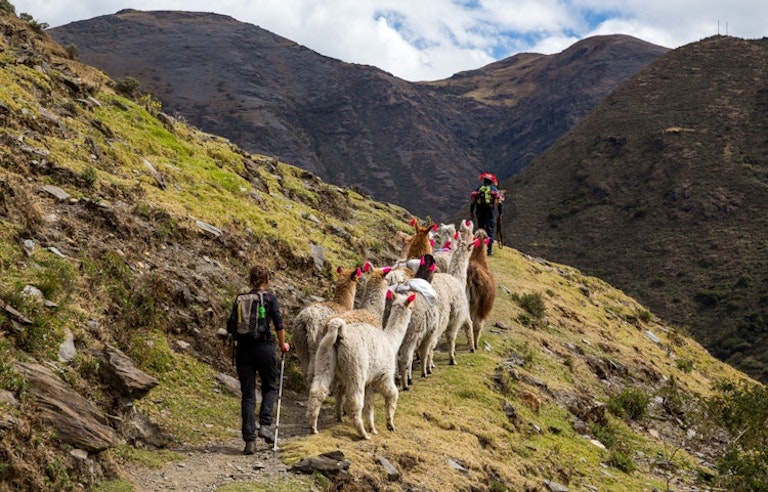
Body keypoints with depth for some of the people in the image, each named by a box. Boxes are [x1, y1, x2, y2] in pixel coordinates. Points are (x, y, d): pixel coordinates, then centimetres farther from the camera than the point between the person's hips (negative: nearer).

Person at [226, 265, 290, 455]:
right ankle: (265, 424, -3)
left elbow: (230, 327, 7)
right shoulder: (270, 298, -1)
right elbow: (278, 324, -6)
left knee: (247, 394, 5)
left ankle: (249, 439, -1)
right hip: (264, 347, -3)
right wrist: (283, 344, 9)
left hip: (243, 348, 3)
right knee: (270, 387, 17)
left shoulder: (239, 300, 8)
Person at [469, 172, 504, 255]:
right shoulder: (494, 189, 7)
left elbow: (472, 200, 9)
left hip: (479, 211, 2)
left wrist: (471, 212, 14)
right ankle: (489, 249, -7)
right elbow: (500, 201, 1)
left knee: (480, 229, 14)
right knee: (490, 230, -1)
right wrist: (500, 213, 5)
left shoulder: (478, 188, 12)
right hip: (491, 211, -2)